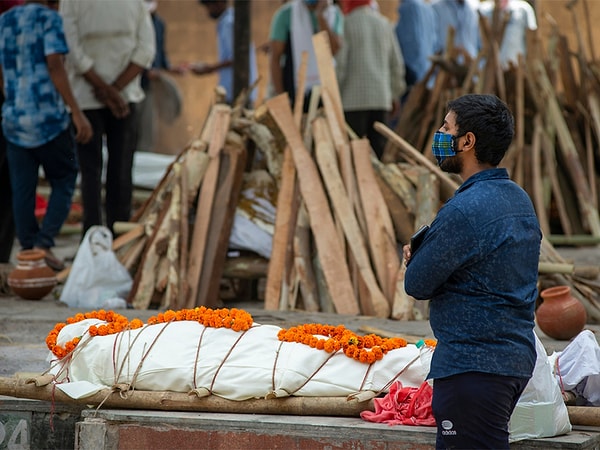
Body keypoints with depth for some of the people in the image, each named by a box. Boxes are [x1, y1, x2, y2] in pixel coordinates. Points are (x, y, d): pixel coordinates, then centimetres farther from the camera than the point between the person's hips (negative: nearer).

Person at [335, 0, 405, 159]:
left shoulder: (347, 24, -4)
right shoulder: (384, 23, 11)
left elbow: (340, 63, -8)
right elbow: (397, 62, 14)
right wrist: (395, 94, 23)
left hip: (354, 98, -5)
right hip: (381, 98, 5)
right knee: (379, 147, 6)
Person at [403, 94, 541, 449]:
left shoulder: (466, 209, -19)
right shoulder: (520, 199, 12)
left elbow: (417, 284, -12)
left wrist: (415, 259, 10)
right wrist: (425, 257, 6)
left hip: (473, 365, -10)